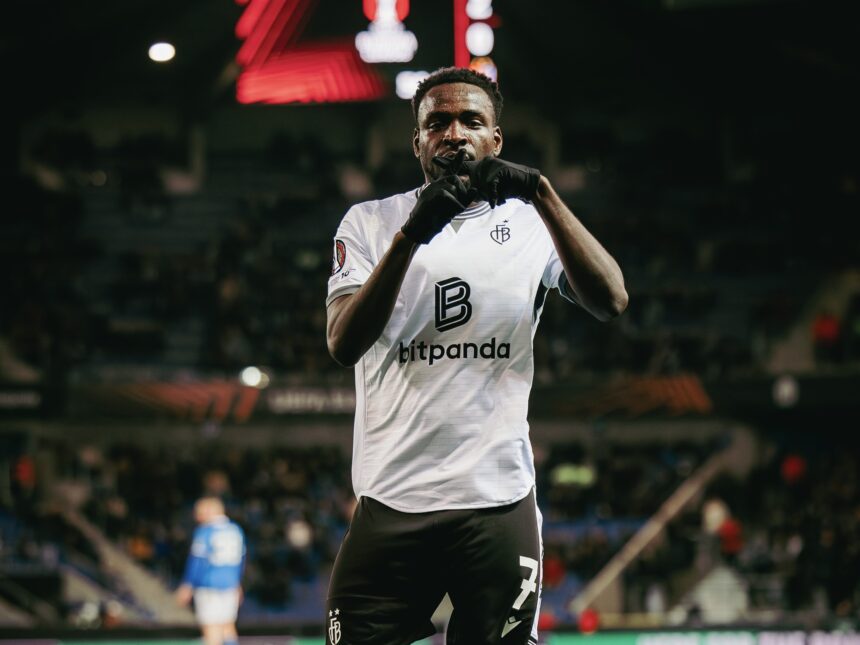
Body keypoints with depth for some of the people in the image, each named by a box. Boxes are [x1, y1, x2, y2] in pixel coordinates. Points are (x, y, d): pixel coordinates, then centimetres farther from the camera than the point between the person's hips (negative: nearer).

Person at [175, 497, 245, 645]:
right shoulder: (236, 530, 9)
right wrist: (237, 585, 26)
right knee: (228, 627, 13)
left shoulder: (204, 531, -10)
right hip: (230, 586, 6)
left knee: (211, 628, -5)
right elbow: (240, 560, 16)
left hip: (209, 586, -6)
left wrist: (187, 586, -5)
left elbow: (197, 561, -11)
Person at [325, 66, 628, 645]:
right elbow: (344, 345, -9)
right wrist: (410, 235, -22)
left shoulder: (529, 222, 7)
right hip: (391, 503, 0)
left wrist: (540, 192, -19)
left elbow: (611, 303, -10)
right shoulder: (371, 223, 7)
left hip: (500, 504, 0)